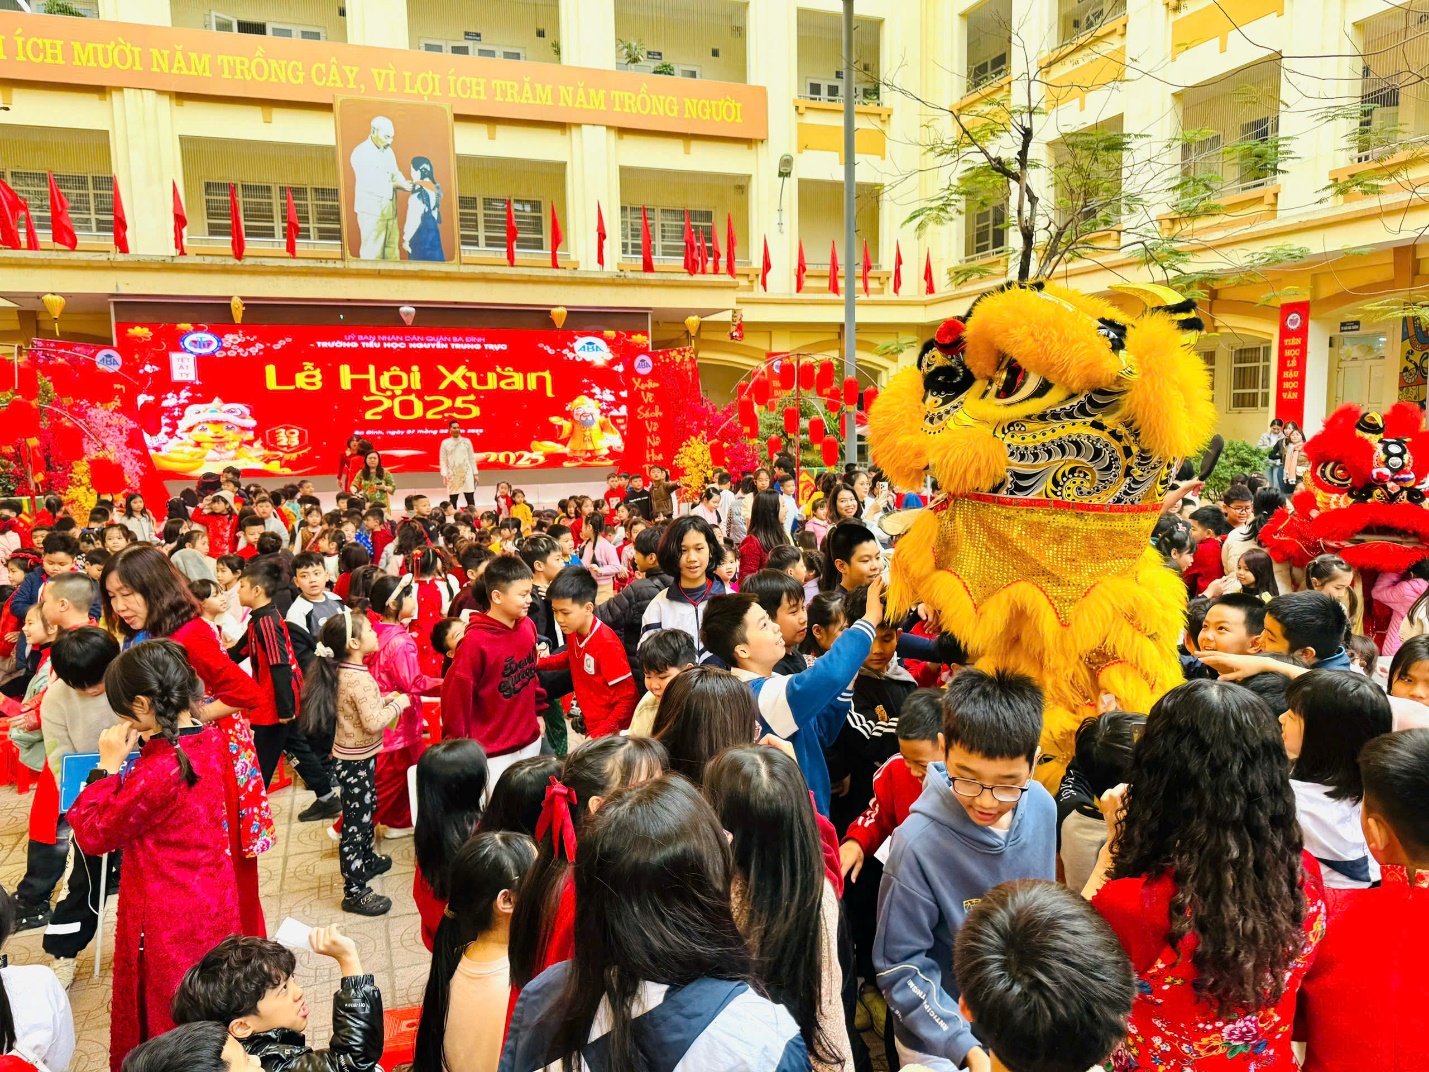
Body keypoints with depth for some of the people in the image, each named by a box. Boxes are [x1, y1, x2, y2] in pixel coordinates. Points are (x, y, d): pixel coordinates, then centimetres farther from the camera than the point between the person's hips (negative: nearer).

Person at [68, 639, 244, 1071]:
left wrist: (109, 766, -13)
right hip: (214, 903, 7)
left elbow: (93, 836, -16)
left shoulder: (157, 771, -30)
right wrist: (147, 744, 0)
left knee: (166, 1024, 15)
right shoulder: (211, 740, -7)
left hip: (170, 920, -7)